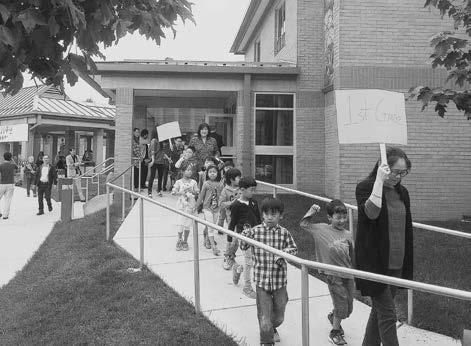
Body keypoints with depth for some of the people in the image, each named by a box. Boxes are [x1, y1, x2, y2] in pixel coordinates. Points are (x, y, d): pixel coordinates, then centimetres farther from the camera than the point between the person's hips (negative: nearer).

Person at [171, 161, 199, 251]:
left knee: (188, 224, 5)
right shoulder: (179, 182, -1)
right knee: (181, 223, -3)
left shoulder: (193, 182, 3)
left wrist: (193, 192, -15)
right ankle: (179, 241, 14)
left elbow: (197, 193, 5)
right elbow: (173, 192, -2)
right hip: (182, 204, -1)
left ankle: (185, 242, 17)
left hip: (191, 204, 1)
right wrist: (181, 192, -16)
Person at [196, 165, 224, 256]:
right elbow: (201, 196, 0)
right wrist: (197, 206, 5)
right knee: (211, 227, -7)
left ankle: (208, 239, 36)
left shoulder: (220, 184, 0)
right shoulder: (206, 184, -7)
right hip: (207, 208, -3)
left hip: (216, 208, 4)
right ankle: (214, 247, -8)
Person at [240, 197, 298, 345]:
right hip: (262, 280, -2)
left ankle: (272, 329, 52)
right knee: (264, 315, -1)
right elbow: (244, 247, 5)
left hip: (280, 280, 2)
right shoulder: (255, 231, -5)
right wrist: (245, 234, -13)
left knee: (279, 316, 19)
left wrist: (283, 253, -13)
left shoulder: (284, 233, -4)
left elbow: (294, 248, 6)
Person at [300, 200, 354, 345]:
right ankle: (335, 332, 21)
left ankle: (333, 317, 45)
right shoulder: (321, 229, -3)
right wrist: (311, 212, -5)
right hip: (333, 274, -4)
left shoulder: (347, 234, 5)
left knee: (348, 308, 13)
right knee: (341, 303, -1)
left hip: (348, 274, 4)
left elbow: (353, 255, 14)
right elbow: (303, 224, 4)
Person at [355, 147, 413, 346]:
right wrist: (379, 180, -26)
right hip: (375, 264, -6)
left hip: (396, 265, 7)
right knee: (387, 315, -4)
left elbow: (407, 231, 15)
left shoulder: (402, 192, 10)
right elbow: (371, 212, -31)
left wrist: (408, 267, 16)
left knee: (379, 311, 16)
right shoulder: (366, 187, -9)